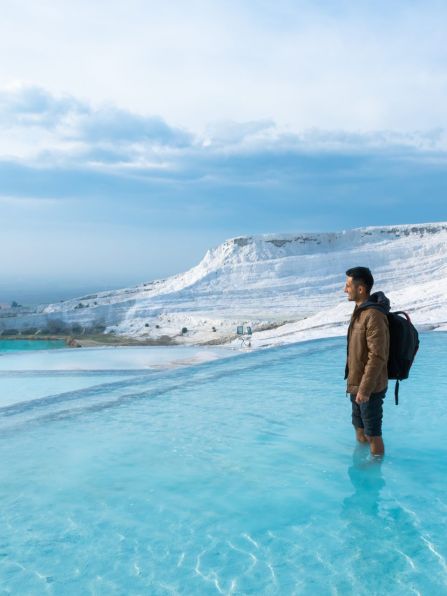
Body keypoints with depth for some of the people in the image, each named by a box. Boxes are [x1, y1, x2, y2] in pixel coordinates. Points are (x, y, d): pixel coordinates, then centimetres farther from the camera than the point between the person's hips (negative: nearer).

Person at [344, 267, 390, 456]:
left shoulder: (374, 316, -23)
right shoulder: (360, 310, 8)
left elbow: (377, 357, -25)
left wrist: (364, 389, -23)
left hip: (370, 387, -10)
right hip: (357, 384, 10)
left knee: (373, 434, 5)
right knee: (360, 429, 23)